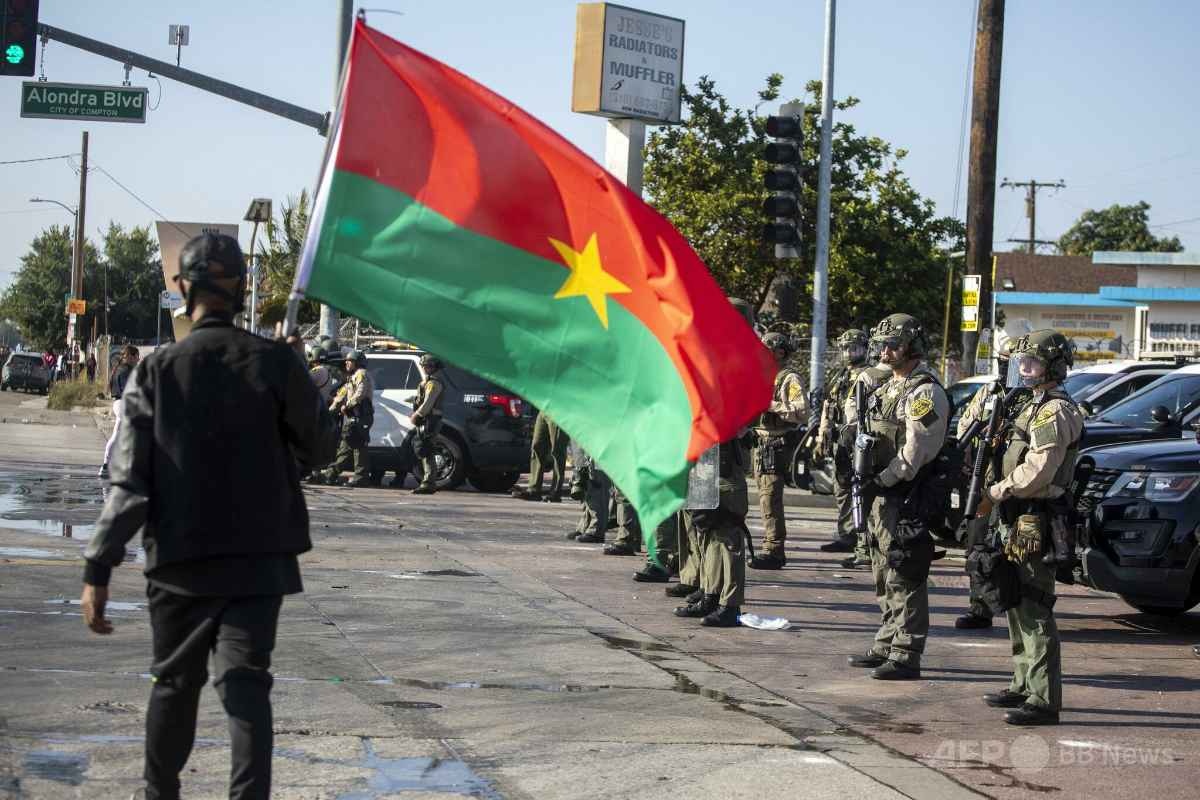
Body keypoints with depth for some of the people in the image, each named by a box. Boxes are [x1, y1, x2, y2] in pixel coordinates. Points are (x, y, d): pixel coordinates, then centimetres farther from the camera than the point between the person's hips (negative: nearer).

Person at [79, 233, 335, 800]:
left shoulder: (156, 371, -6)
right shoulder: (274, 362, -6)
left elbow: (129, 481, -10)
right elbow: (320, 446, 7)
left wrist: (98, 569, -8)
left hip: (179, 562, 1)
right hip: (258, 560, -1)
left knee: (175, 683, 17)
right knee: (245, 684, -4)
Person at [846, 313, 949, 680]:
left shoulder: (925, 392, -13)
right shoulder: (890, 387, 18)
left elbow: (914, 452, -19)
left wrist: (882, 481, -17)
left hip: (906, 497, -10)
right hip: (882, 494, 10)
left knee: (905, 580, -8)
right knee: (884, 577, 16)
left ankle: (906, 655, -6)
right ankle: (886, 646, 25)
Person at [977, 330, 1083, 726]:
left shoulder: (1055, 411, -13)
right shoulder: (1036, 407, 20)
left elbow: (1037, 471, -22)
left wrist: (994, 494, -15)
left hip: (1035, 524, -11)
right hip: (1019, 521, 11)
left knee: (1035, 611, -11)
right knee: (1018, 607, 16)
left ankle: (1044, 701, -11)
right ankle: (1024, 686, 26)